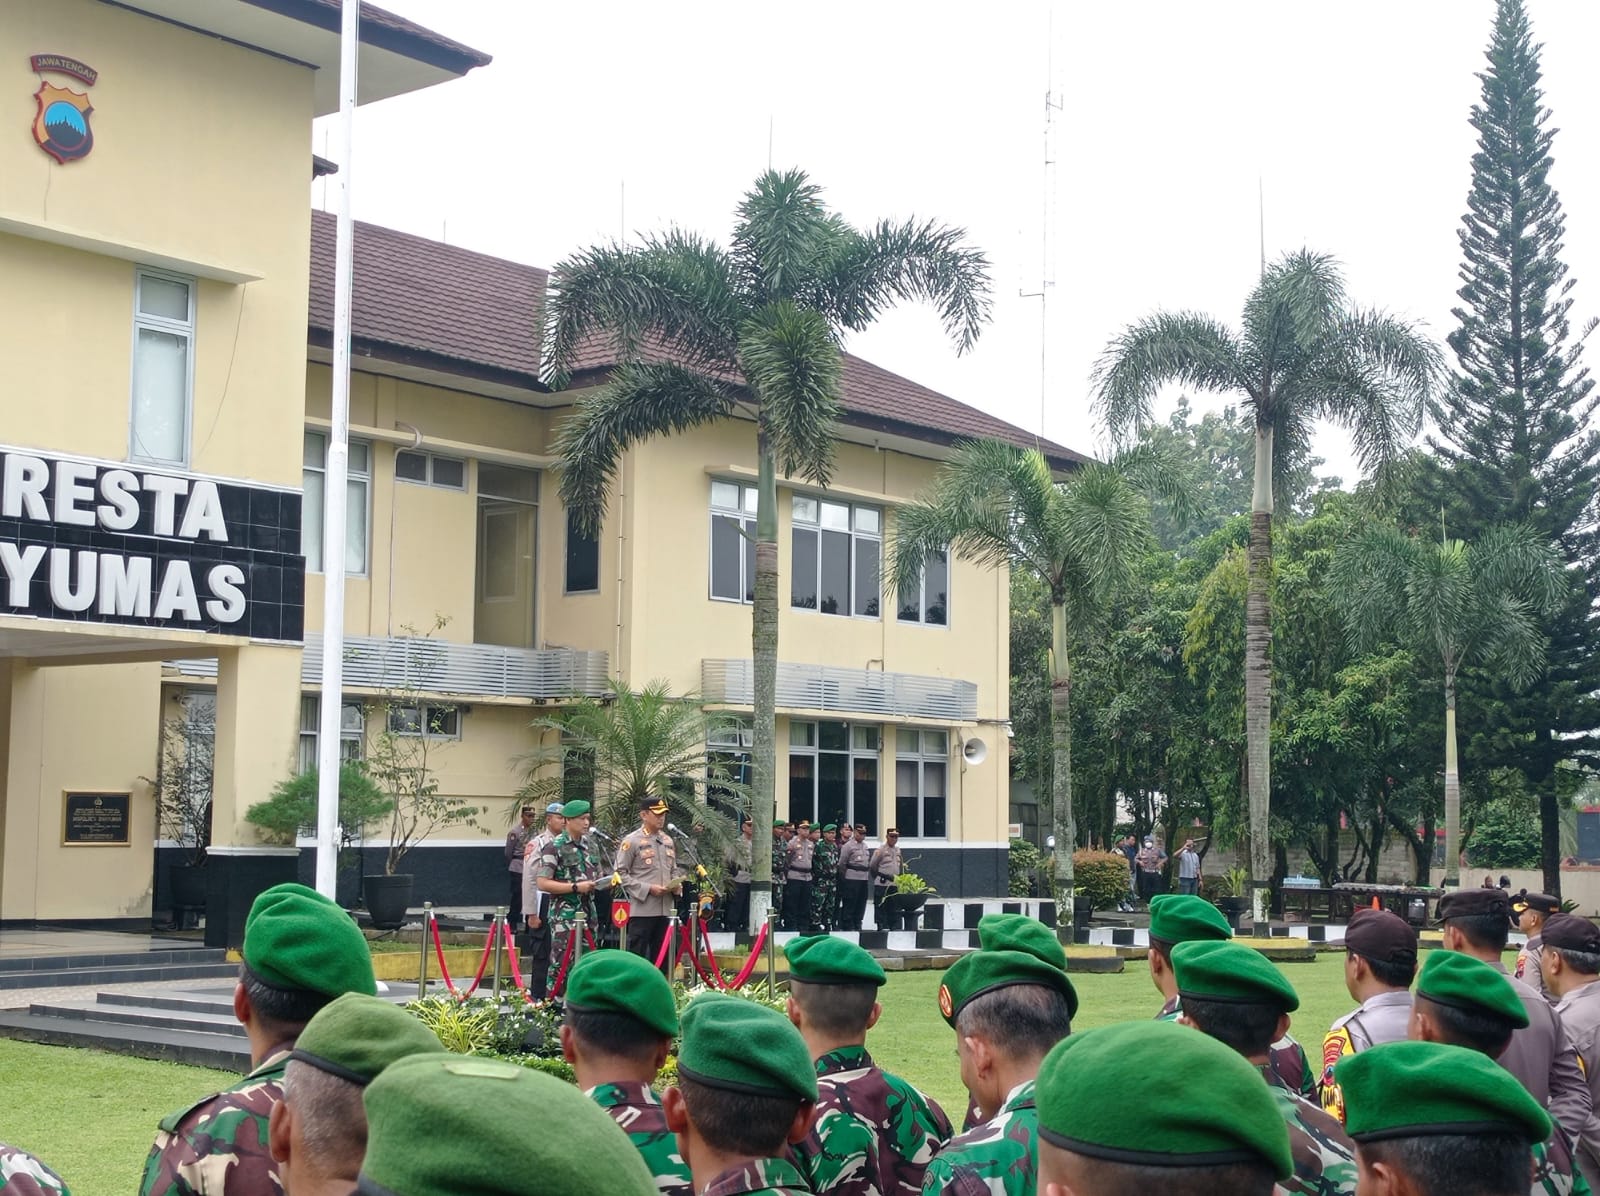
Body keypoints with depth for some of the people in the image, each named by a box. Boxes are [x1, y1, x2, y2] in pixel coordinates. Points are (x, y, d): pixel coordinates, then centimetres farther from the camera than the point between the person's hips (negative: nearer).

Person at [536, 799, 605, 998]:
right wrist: (576, 887, -18)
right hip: (564, 917, -7)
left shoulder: (587, 846, 15)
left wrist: (603, 882, 7)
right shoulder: (555, 847, -8)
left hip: (588, 914, 7)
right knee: (562, 965, -7)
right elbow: (543, 883, -14)